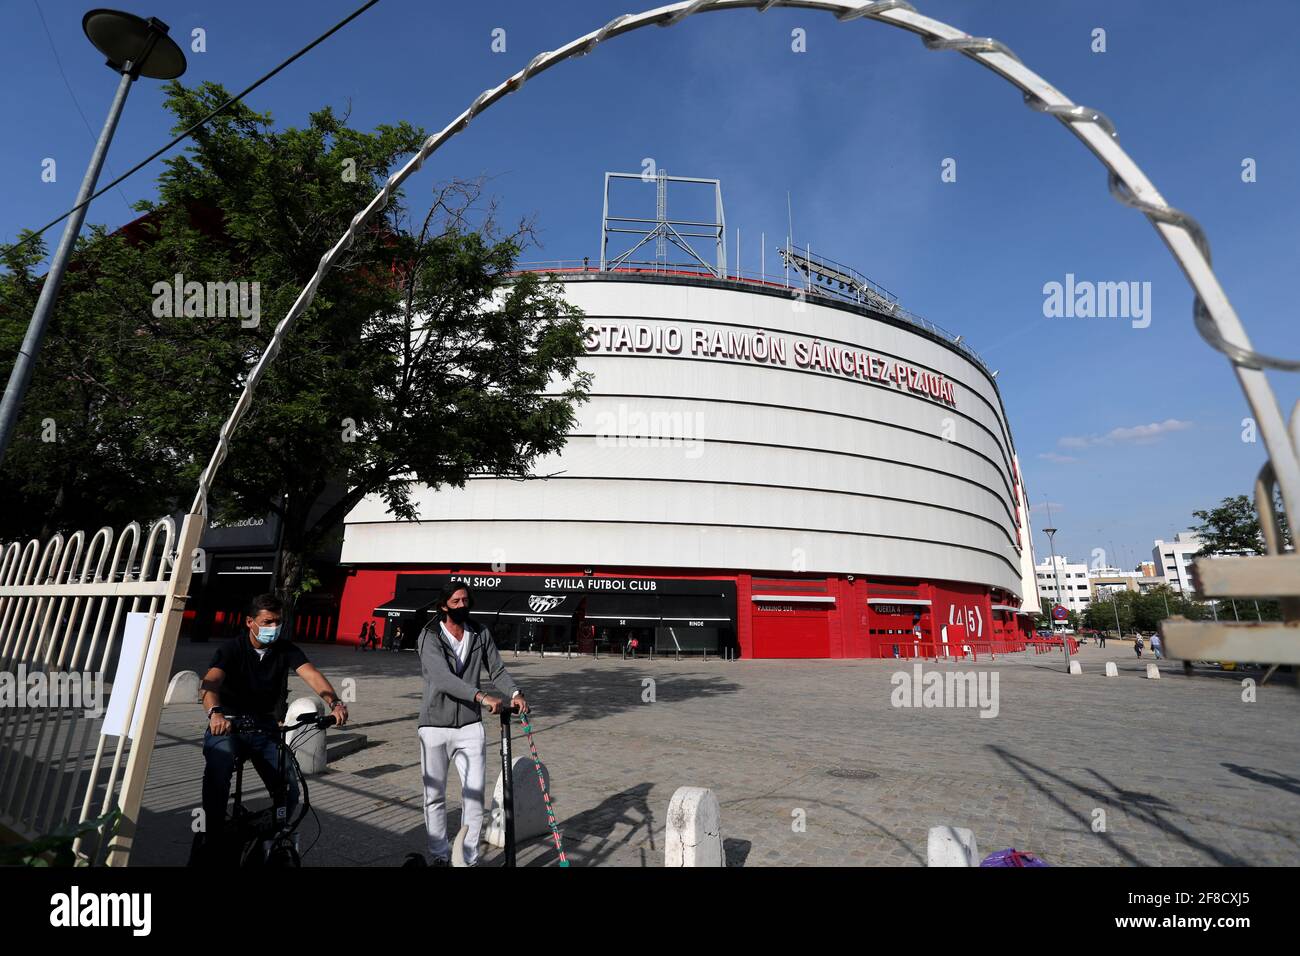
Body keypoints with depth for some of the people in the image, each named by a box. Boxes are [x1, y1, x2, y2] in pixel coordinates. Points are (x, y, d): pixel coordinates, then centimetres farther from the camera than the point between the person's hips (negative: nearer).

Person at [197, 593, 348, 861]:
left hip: (266, 729, 2)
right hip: (227, 725, -2)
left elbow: (311, 674, -22)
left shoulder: (286, 650, -6)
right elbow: (210, 682, -28)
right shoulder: (232, 649, -11)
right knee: (218, 768, -34)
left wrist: (334, 703, -40)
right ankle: (212, 839, -14)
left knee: (289, 791, -8)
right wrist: (215, 713, -50)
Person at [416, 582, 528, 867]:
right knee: (434, 795, 10)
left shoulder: (481, 634, 3)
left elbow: (497, 669, 2)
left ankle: (470, 858, 16)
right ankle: (439, 855, 28)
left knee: (474, 793, 1)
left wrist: (515, 692, -19)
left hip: (470, 725, 2)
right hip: (435, 725, -2)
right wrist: (482, 696, -36)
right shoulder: (429, 636, -10)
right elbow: (443, 678, -24)